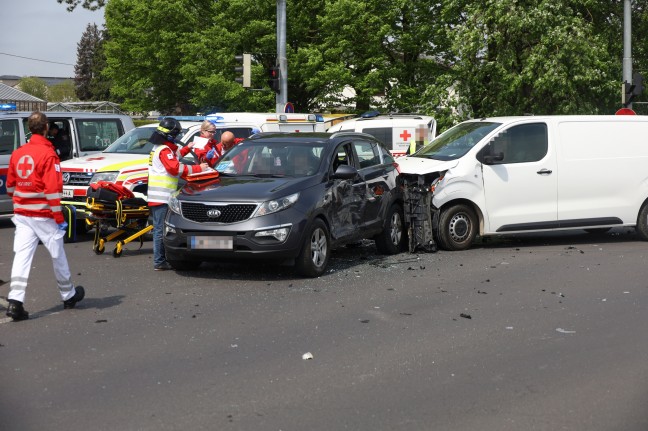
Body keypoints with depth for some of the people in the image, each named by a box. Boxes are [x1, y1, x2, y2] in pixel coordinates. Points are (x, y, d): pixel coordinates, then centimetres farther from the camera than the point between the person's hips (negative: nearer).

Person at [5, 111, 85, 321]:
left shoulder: (17, 154, 6)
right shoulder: (48, 155, -14)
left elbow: (10, 186, 14)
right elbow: (53, 190, -17)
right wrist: (59, 218, -13)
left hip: (22, 215, 5)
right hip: (44, 215, -5)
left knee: (21, 256, 1)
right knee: (58, 255, 11)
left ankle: (15, 301, -10)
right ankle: (68, 295, 26)